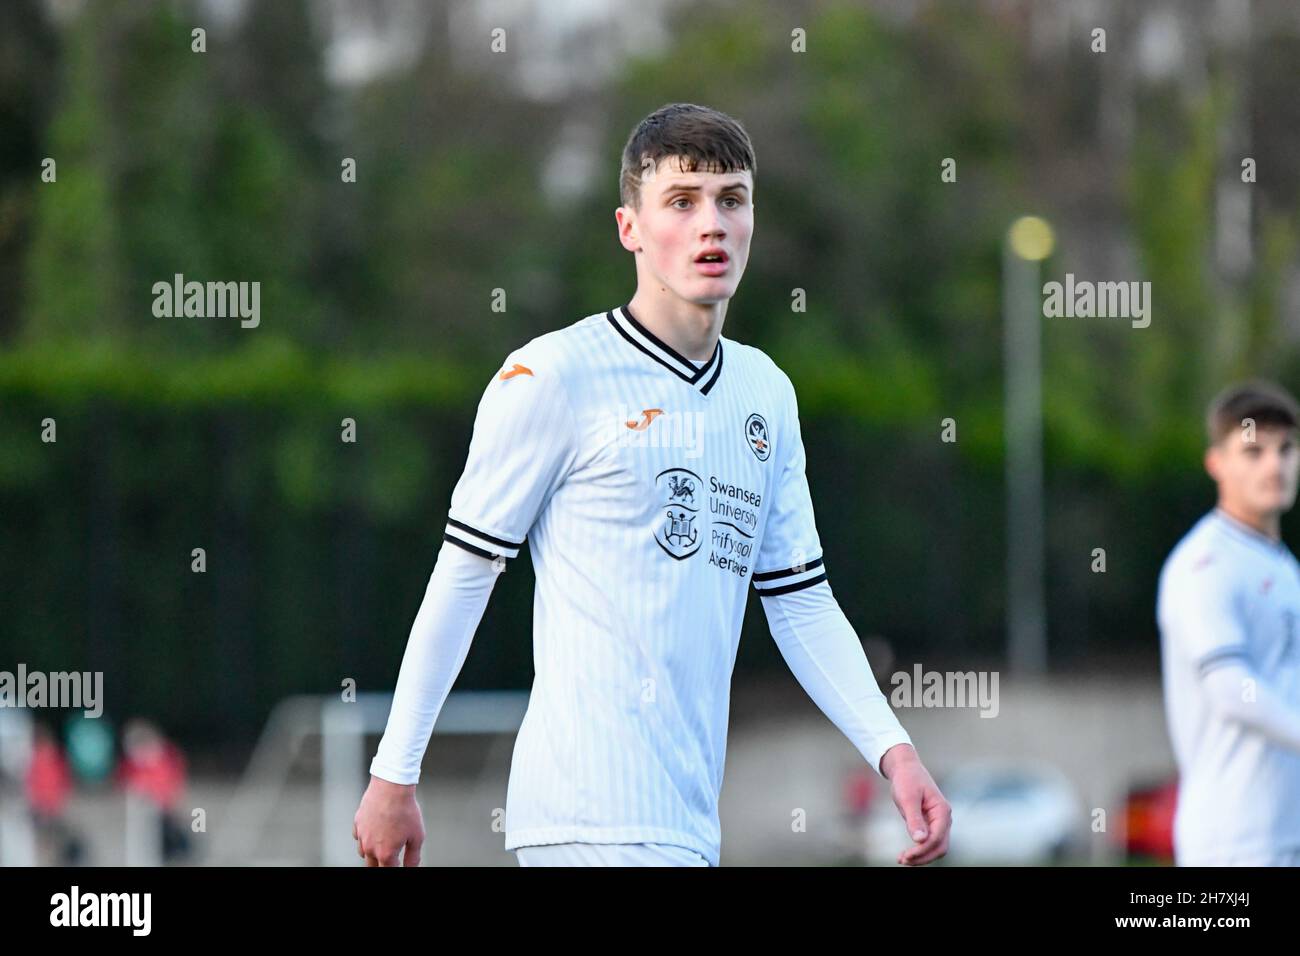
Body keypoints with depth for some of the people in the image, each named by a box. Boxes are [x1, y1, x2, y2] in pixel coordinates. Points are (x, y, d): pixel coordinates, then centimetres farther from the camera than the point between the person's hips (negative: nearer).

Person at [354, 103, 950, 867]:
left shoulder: (768, 392, 15)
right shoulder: (554, 375, -4)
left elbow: (801, 601, 16)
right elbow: (461, 580, -3)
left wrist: (892, 751, 2)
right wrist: (394, 775, -3)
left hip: (691, 821, 7)